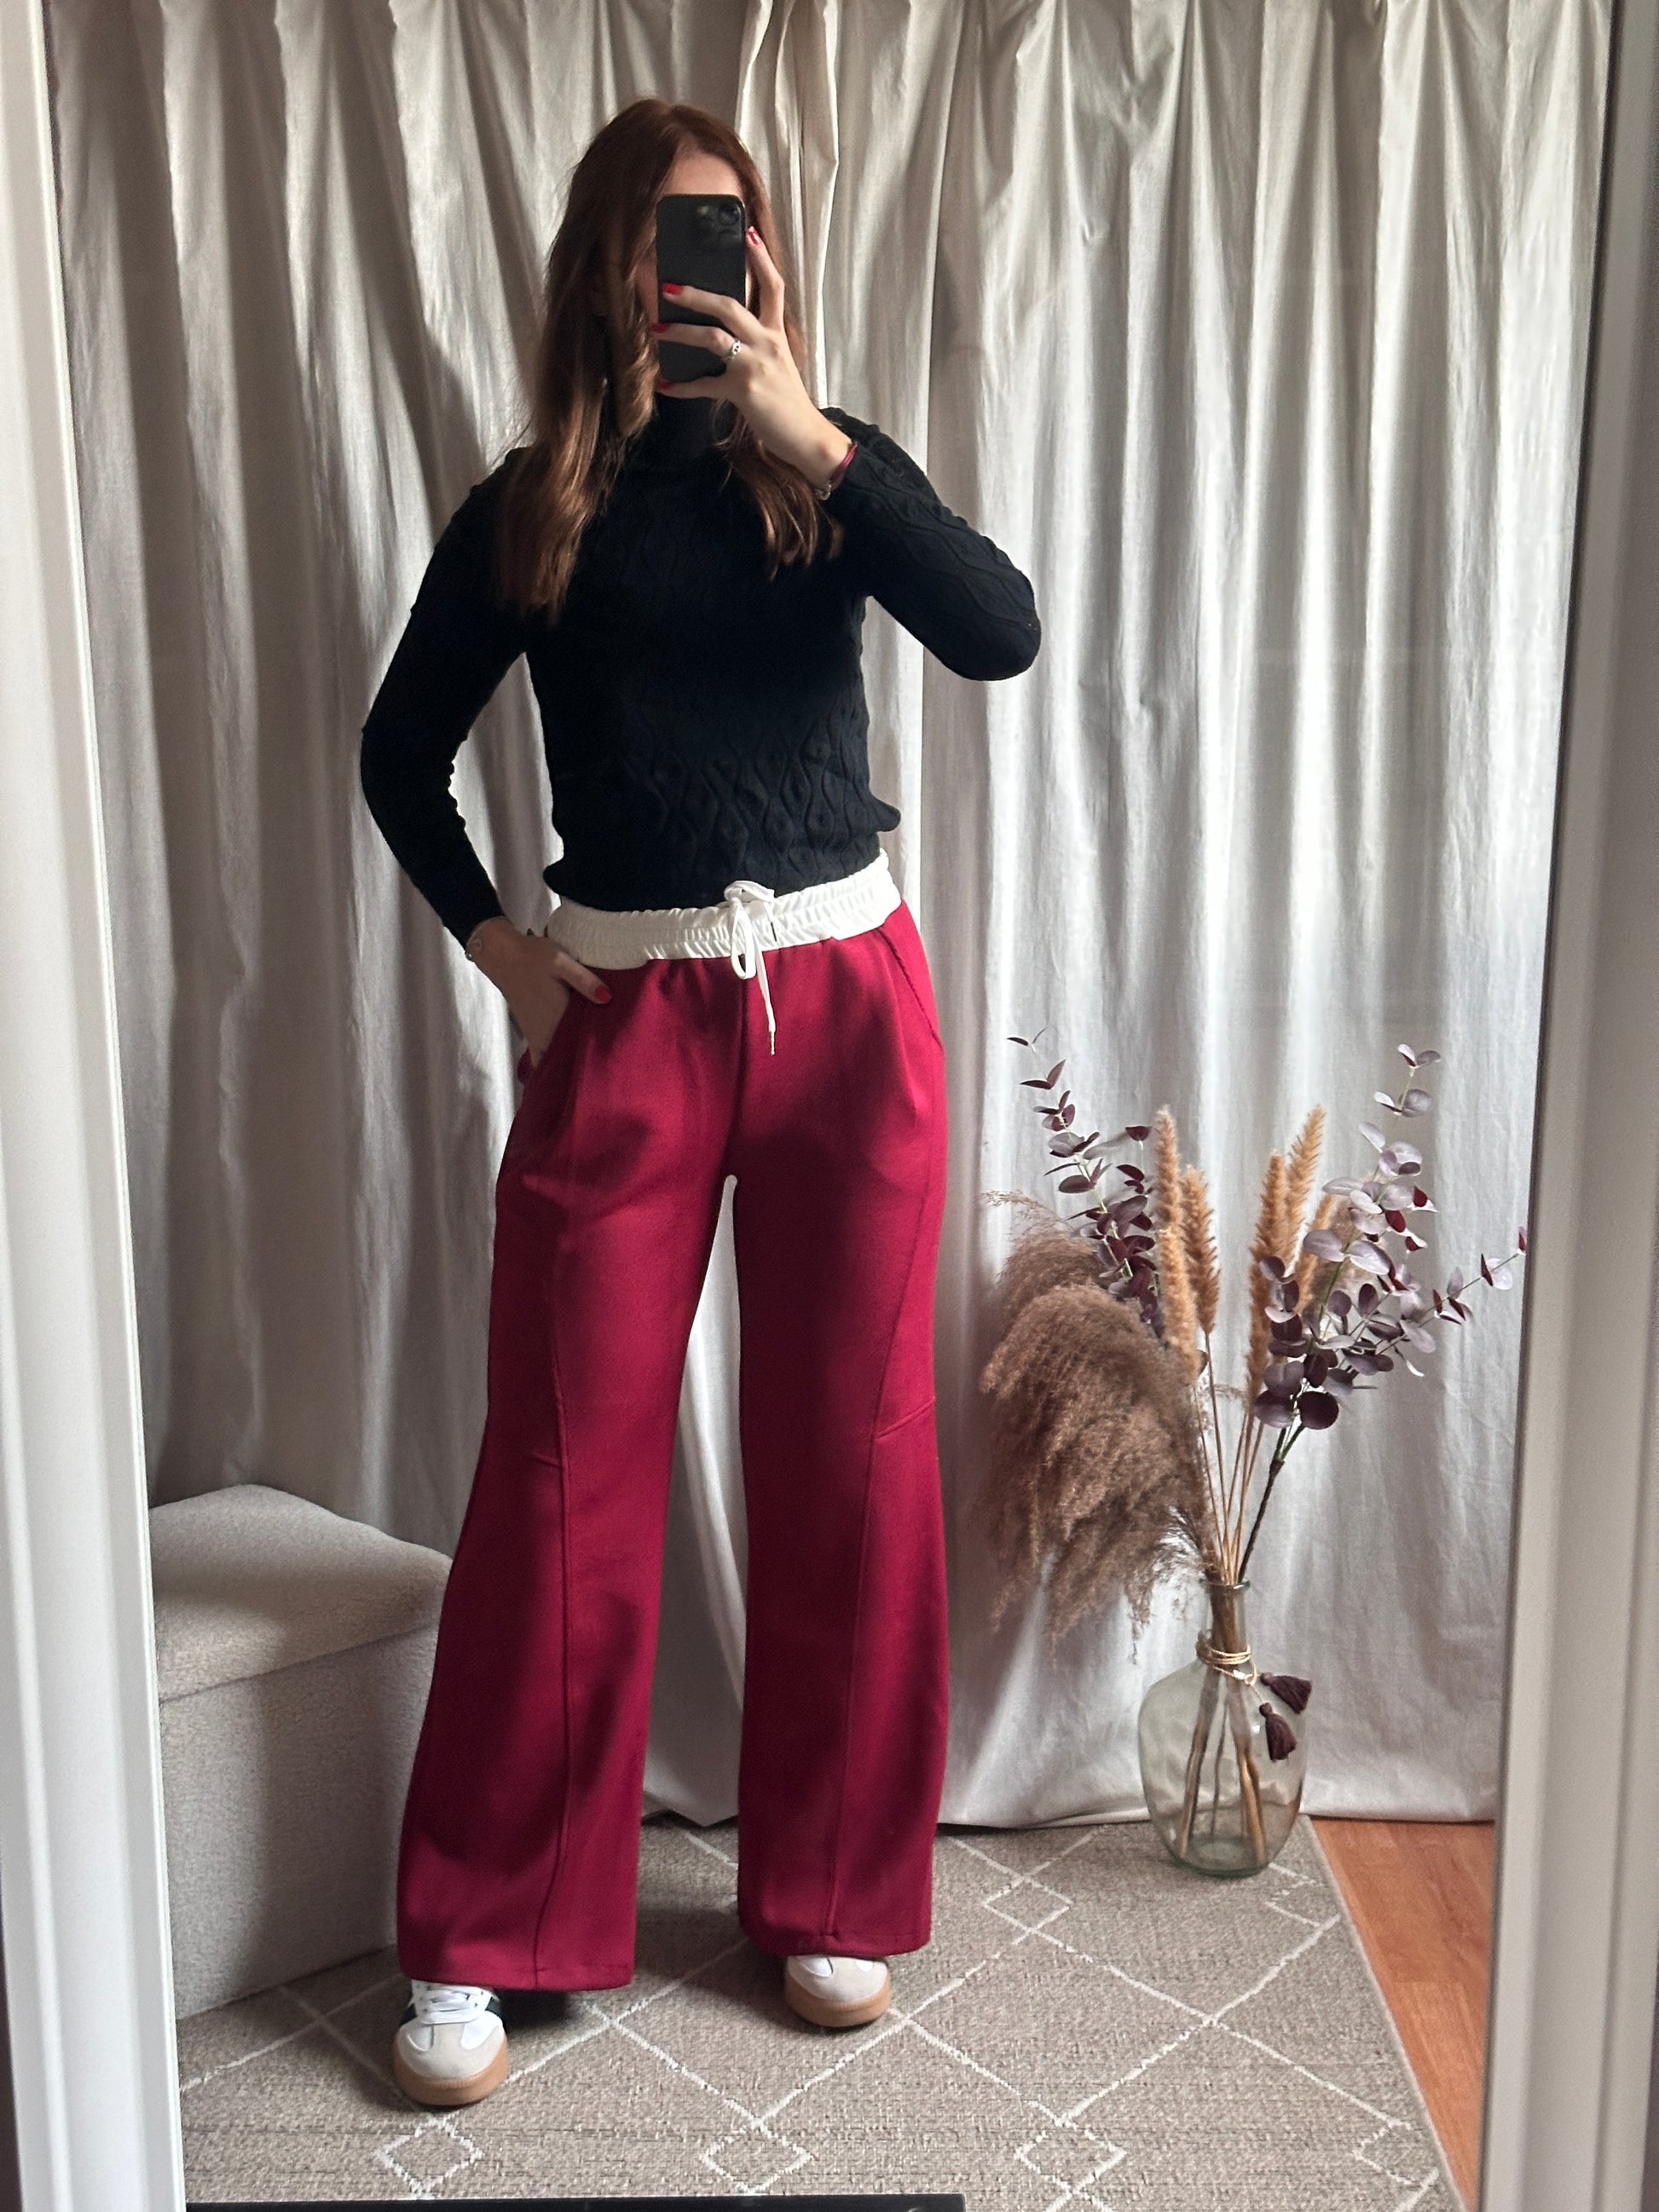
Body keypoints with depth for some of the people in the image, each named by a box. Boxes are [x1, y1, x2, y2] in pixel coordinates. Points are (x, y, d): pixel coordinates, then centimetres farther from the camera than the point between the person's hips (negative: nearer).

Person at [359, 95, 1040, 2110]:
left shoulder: (830, 465, 8)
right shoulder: (529, 510, 7)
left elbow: (999, 638, -9)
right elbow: (401, 753, 15)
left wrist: (813, 440, -15)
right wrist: (490, 938, 2)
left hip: (847, 1000, 1)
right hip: (622, 1014, -1)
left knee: (849, 1461, 7)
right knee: (564, 1476, 0)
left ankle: (835, 1892, 26)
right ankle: (475, 1942, 17)